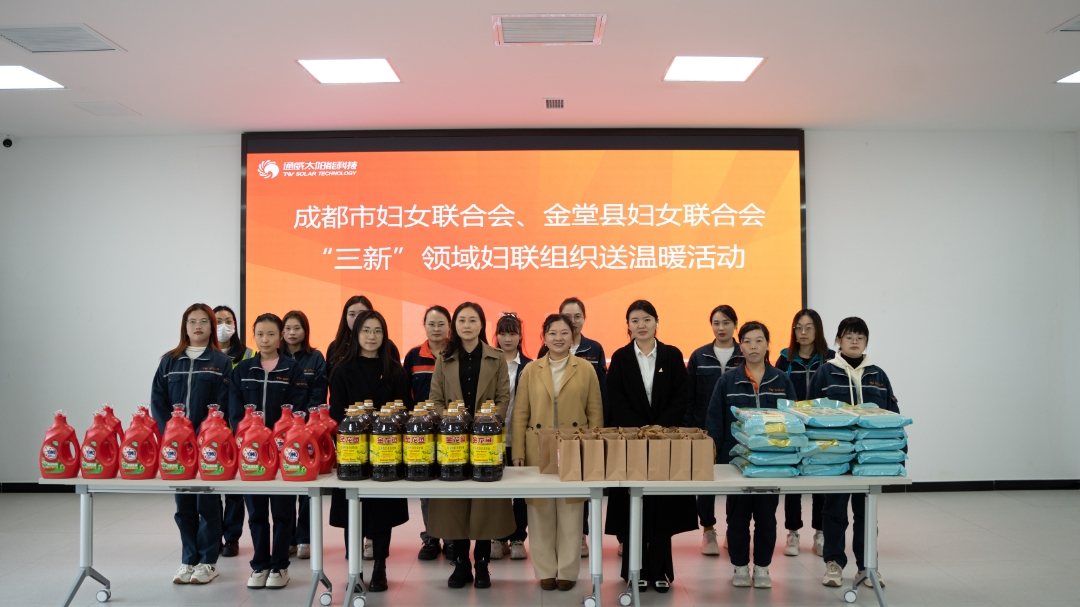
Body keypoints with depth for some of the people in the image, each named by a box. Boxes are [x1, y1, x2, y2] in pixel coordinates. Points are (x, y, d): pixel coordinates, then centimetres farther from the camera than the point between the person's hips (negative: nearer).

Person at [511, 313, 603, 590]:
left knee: (570, 513, 5)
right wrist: (518, 452, -2)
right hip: (538, 451, 1)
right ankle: (545, 570, 18)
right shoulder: (531, 370, 5)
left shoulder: (586, 369, 3)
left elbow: (595, 413, 4)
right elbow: (521, 414, 4)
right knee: (541, 512, 6)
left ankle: (567, 571, 17)